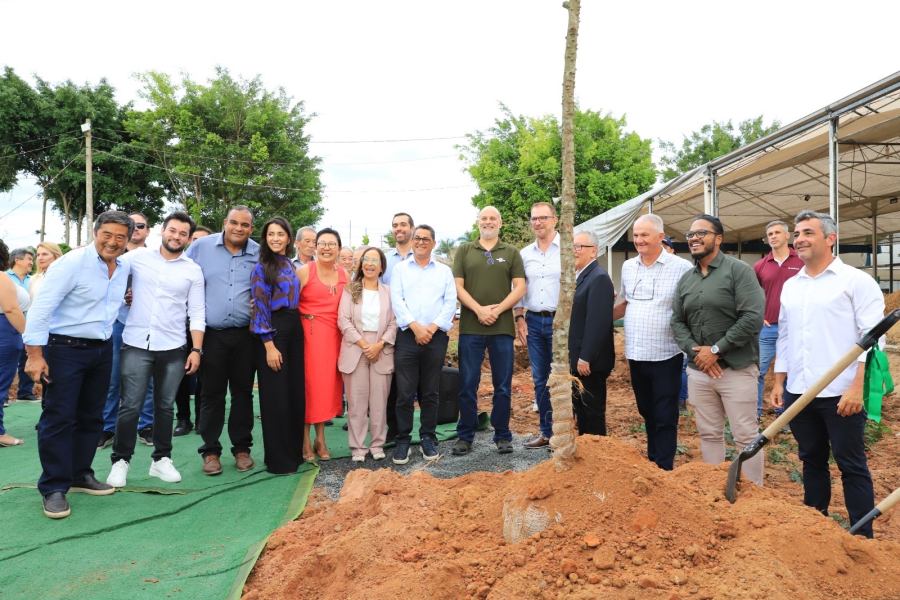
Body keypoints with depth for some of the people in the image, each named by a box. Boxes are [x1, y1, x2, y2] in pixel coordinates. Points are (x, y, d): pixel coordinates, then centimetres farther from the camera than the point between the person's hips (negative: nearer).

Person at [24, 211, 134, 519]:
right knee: (59, 418, -1)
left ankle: (80, 475, 28)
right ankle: (54, 488, 8)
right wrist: (35, 355, -20)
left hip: (102, 350, 7)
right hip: (66, 349, -7)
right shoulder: (72, 263, -16)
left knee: (91, 417, 14)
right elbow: (41, 308, -18)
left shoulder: (124, 269, 5)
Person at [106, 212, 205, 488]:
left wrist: (197, 349, -1)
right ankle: (120, 460, 16)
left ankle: (161, 459, 24)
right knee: (130, 406, 0)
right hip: (136, 345, -1)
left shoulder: (193, 270, 5)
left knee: (165, 406, 11)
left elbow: (197, 313, 4)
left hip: (173, 349, 1)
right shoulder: (138, 257, 4)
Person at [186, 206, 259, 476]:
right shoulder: (201, 246, 0)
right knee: (212, 393, 5)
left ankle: (241, 448, 21)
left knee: (243, 392, 9)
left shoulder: (259, 254, 3)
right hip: (212, 334, -1)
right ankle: (210, 451, 17)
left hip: (245, 334, 1)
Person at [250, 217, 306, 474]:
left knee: (296, 392, 11)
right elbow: (260, 307, -12)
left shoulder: (291, 266, 15)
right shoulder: (262, 267, -6)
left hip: (294, 330, 7)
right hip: (272, 332, -7)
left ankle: (294, 451, 23)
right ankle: (278, 459, 10)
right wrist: (269, 345, -18)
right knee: (276, 395, -1)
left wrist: (296, 329, 12)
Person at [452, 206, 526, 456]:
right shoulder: (464, 250, 9)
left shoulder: (511, 252, 9)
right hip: (470, 328, 0)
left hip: (502, 328, 0)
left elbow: (520, 288, 1)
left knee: (503, 386, 6)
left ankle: (502, 436, 18)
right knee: (467, 385, 4)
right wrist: (479, 309, -13)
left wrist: (497, 310, -12)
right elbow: (458, 286, 2)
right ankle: (465, 436, 16)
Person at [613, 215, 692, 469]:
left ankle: (664, 469, 14)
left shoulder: (681, 267, -8)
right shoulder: (628, 267, 9)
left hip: (666, 356, -5)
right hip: (635, 355, 5)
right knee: (647, 412, 16)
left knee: (665, 417, 3)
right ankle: (652, 460, 30)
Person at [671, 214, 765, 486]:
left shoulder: (739, 270, -7)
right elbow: (677, 321, 11)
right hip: (698, 371, 5)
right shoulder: (686, 279, 11)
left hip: (736, 369, -5)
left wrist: (716, 350, -14)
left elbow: (752, 318, -15)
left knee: (746, 437, 3)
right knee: (709, 434, 14)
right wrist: (695, 351, -7)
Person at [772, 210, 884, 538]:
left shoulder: (856, 281, -4)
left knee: (851, 465, 3)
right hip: (798, 392, 6)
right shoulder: (790, 286, 14)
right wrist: (779, 382, 13)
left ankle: (863, 538, 15)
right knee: (812, 461, 15)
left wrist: (857, 387, -16)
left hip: (840, 393, -5)